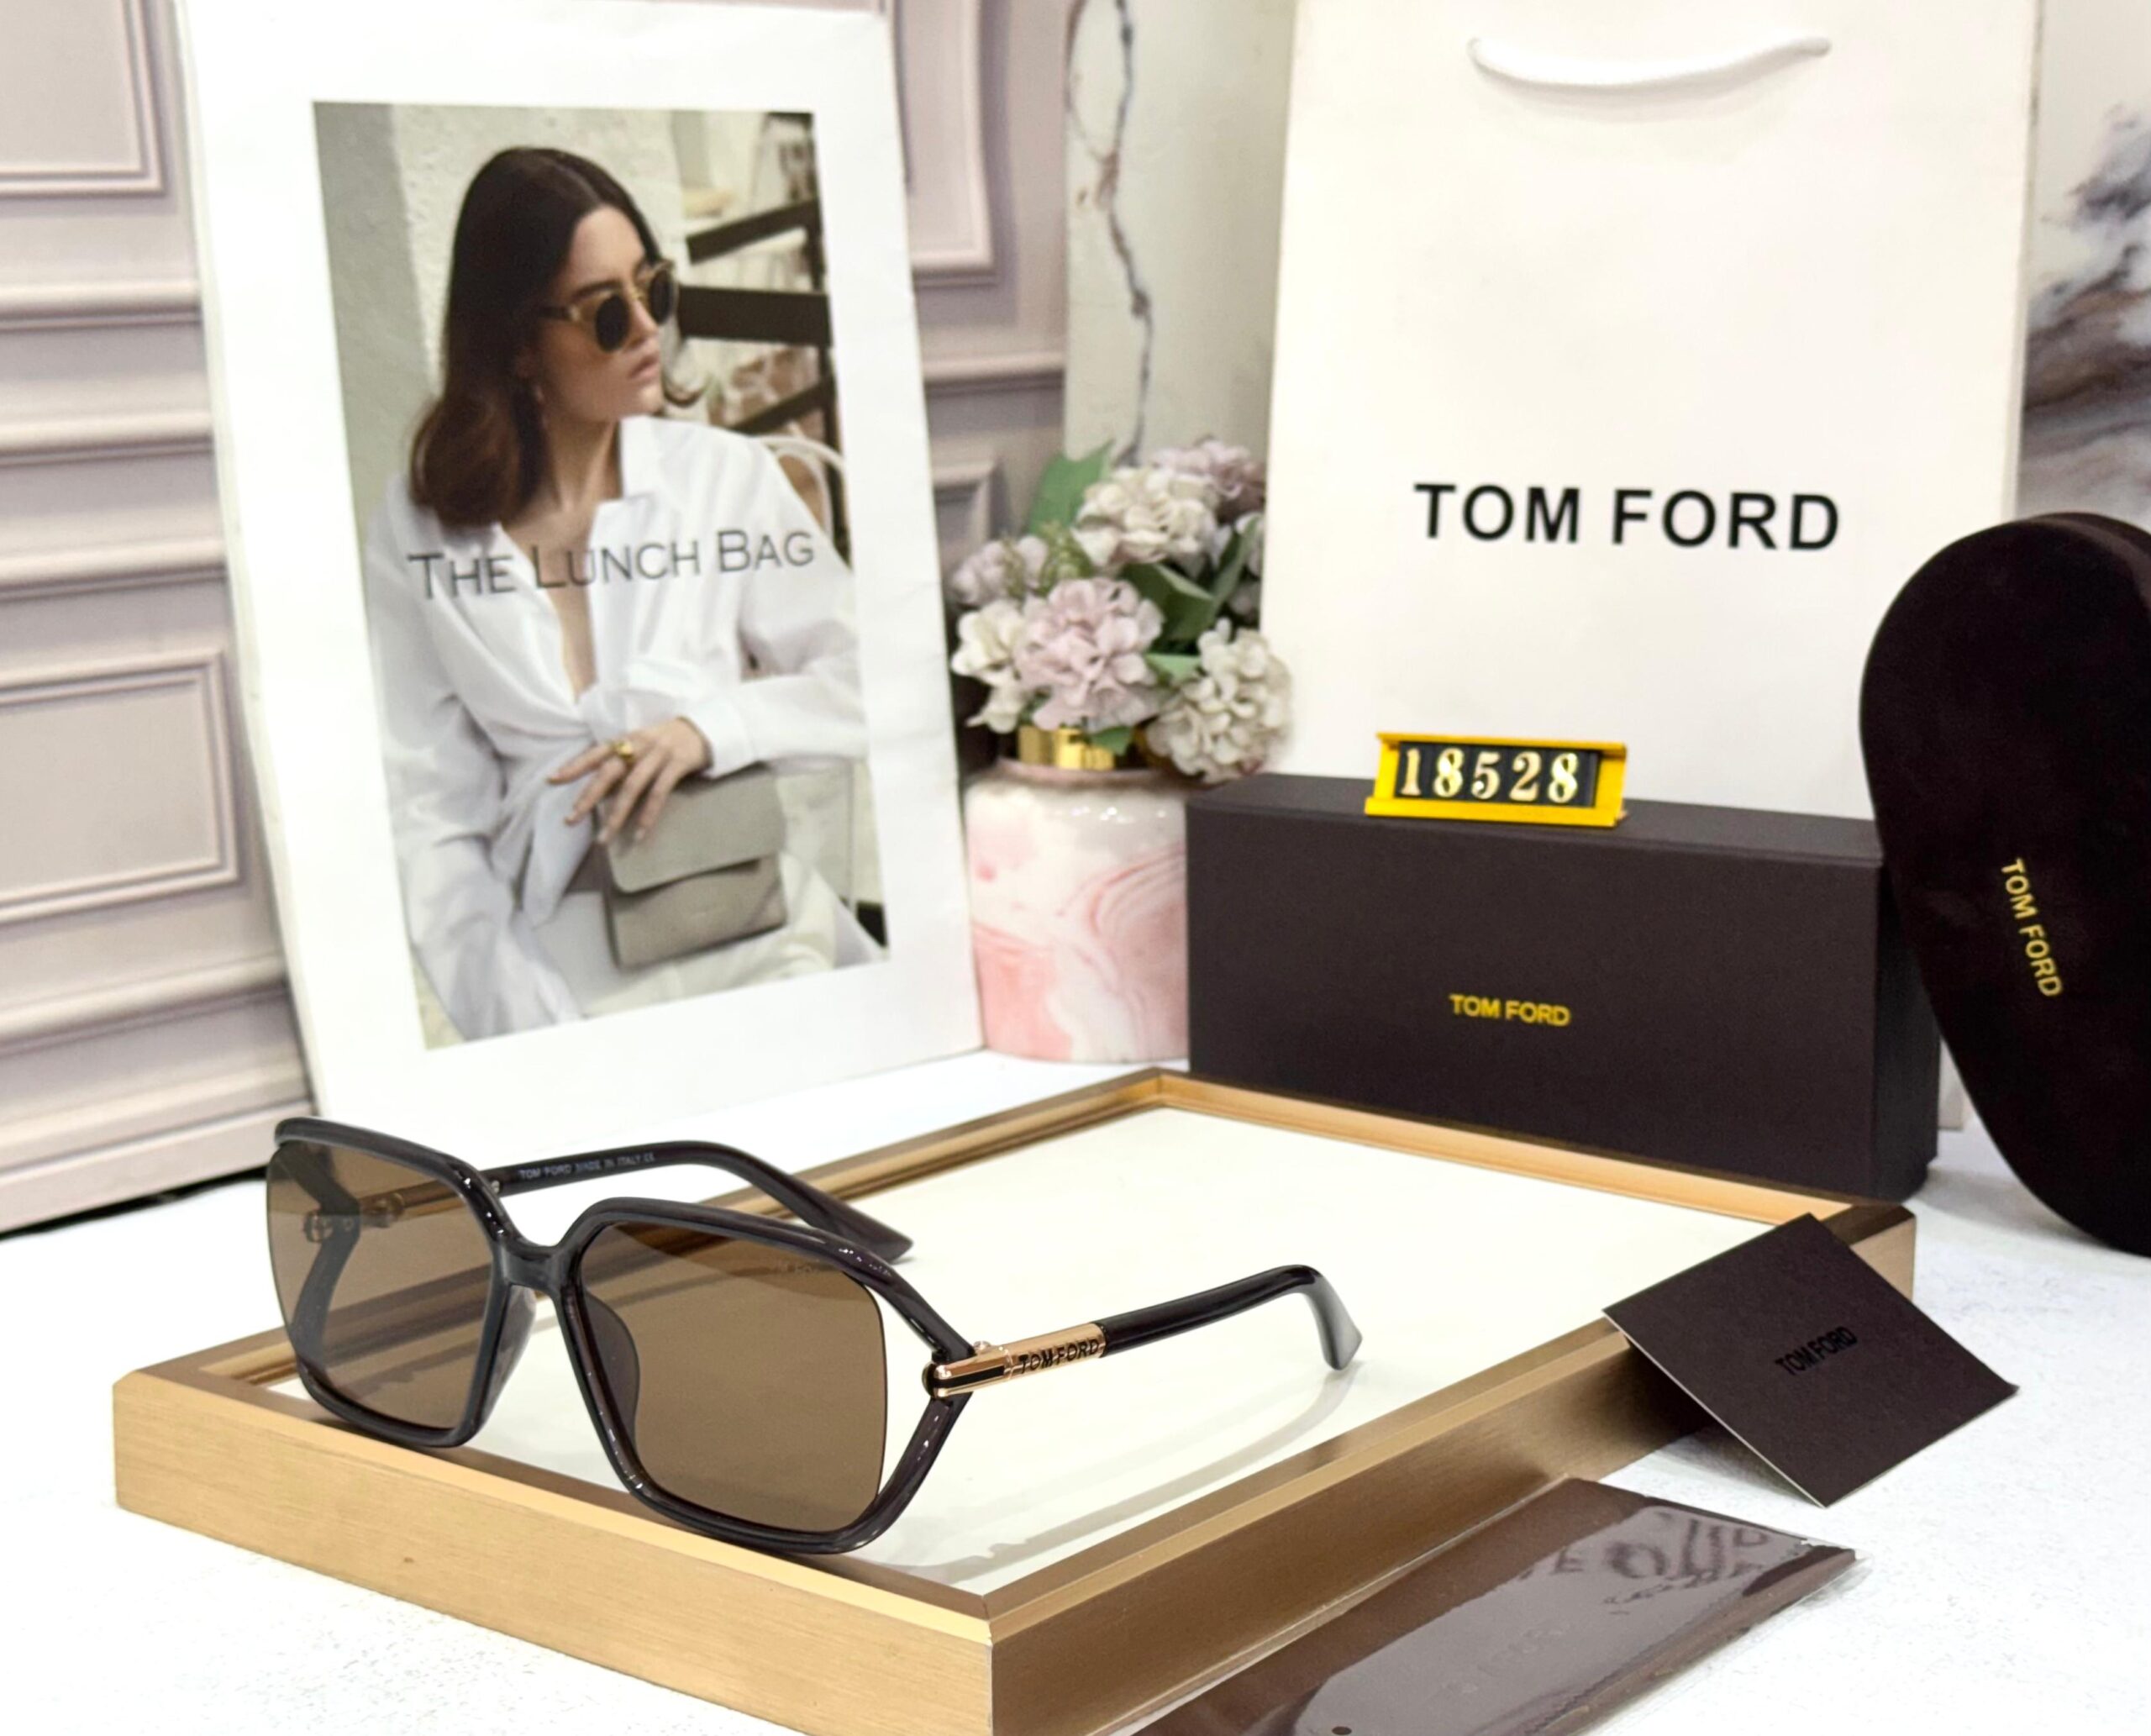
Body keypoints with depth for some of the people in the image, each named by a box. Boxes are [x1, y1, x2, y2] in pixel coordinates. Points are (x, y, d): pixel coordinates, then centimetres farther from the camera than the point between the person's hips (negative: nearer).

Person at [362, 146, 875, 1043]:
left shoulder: (726, 476, 5)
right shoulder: (416, 533, 4)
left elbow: (861, 686, 5)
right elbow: (426, 813, 0)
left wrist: (712, 725, -13)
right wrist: (529, 1035, -11)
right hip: (562, 951, -1)